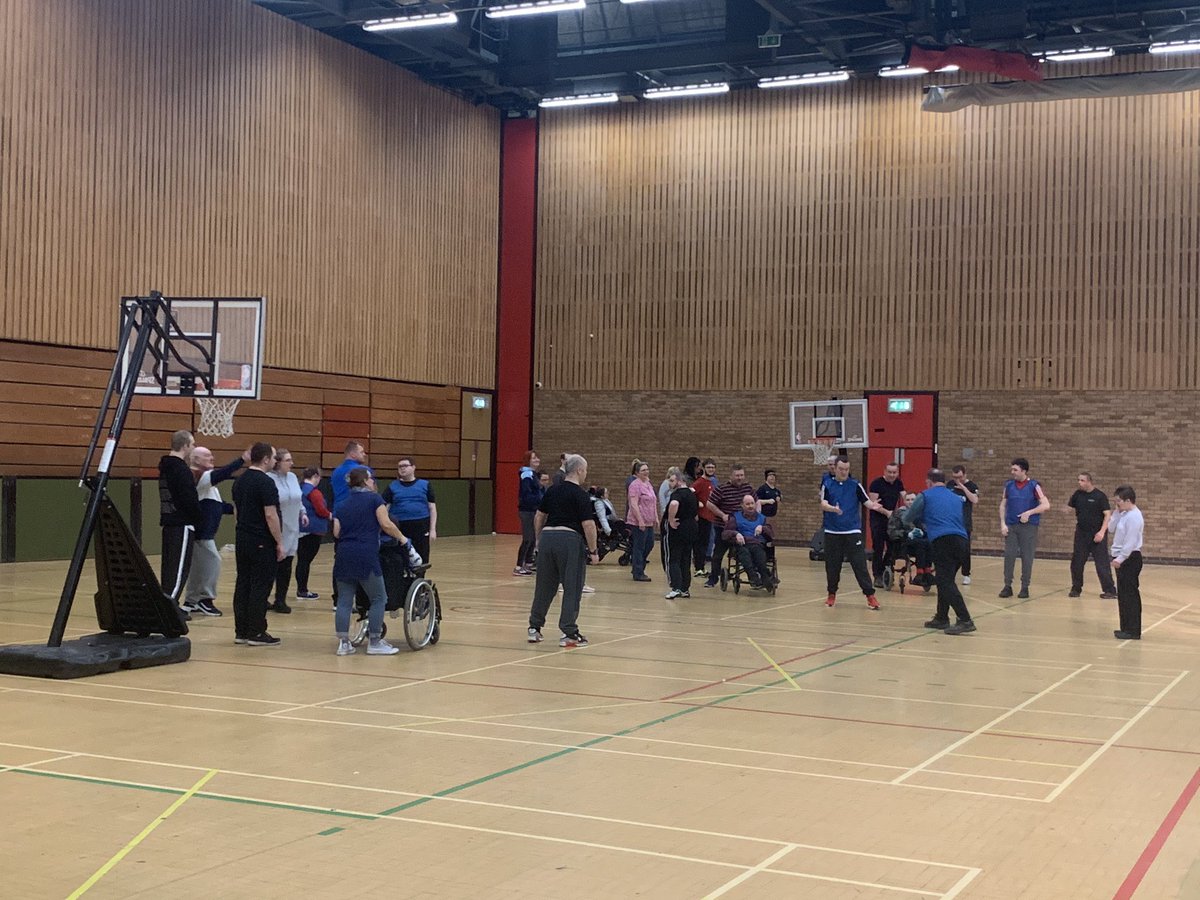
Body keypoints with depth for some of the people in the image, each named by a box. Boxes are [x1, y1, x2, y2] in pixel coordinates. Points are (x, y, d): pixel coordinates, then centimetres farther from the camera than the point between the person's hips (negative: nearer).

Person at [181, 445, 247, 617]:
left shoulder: (204, 478, 20)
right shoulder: (196, 476, -13)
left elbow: (216, 506, 23)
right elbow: (220, 475, -29)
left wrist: (235, 508, 10)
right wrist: (242, 460, -32)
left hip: (206, 531, 10)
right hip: (201, 531, -10)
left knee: (199, 565, 13)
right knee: (213, 561, -11)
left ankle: (191, 602, 18)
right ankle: (205, 599, -5)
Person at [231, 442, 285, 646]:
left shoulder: (240, 482, 11)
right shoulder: (265, 482, -16)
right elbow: (270, 515, -19)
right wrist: (280, 543, -13)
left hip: (242, 539, 9)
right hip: (262, 543, -9)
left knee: (243, 584, 10)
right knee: (260, 587, -4)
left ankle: (241, 631, 13)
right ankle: (256, 633, -2)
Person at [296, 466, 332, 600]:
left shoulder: (299, 489, 10)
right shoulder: (314, 492, -15)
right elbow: (321, 510, -20)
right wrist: (330, 515, -2)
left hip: (299, 529, 8)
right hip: (312, 530, -8)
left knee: (302, 560, 12)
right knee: (306, 560, -3)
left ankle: (301, 589, 19)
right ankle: (302, 591, 1)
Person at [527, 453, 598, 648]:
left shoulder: (552, 491, 12)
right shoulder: (580, 495, -7)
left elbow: (539, 518, 17)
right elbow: (588, 525, -13)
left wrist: (539, 540, 26)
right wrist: (593, 551, -5)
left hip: (547, 537, 6)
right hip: (569, 540, -6)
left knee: (544, 586, 15)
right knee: (572, 588, 2)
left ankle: (534, 628, 21)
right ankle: (568, 633, 2)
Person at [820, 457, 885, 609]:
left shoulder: (855, 485, 3)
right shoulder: (827, 485, 2)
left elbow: (866, 501, -3)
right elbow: (823, 505, -11)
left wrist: (873, 505, -27)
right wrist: (833, 509, -33)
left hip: (852, 531, -1)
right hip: (832, 532, 1)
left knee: (860, 564, -5)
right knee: (832, 565, 7)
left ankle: (870, 595, -1)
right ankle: (832, 594, 24)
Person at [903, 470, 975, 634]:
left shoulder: (925, 496, 10)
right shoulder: (957, 498, 26)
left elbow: (907, 519, 18)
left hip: (943, 541, -7)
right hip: (961, 541, 7)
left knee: (945, 582, -10)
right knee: (946, 581, 20)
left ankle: (965, 620, -22)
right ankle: (941, 618, 26)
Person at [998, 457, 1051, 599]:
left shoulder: (1034, 486, -4)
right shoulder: (1009, 485, 6)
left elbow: (1046, 505, -9)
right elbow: (1003, 505, 10)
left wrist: (1029, 513, -16)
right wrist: (1003, 524, 0)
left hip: (1028, 526, -3)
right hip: (1011, 526, 3)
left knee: (1027, 557, 2)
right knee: (1009, 555, -1)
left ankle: (1025, 588, 11)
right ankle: (1007, 586, 7)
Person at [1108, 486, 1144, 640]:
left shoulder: (1134, 516, -18)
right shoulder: (1124, 514, 10)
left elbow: (1131, 542, -21)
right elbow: (1111, 528, 11)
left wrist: (1120, 558, -21)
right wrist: (1117, 512, 3)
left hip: (1130, 559, -10)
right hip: (1122, 559, 10)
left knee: (1130, 595, -6)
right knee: (1123, 595, 14)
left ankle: (1133, 631, -3)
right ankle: (1127, 628, 21)